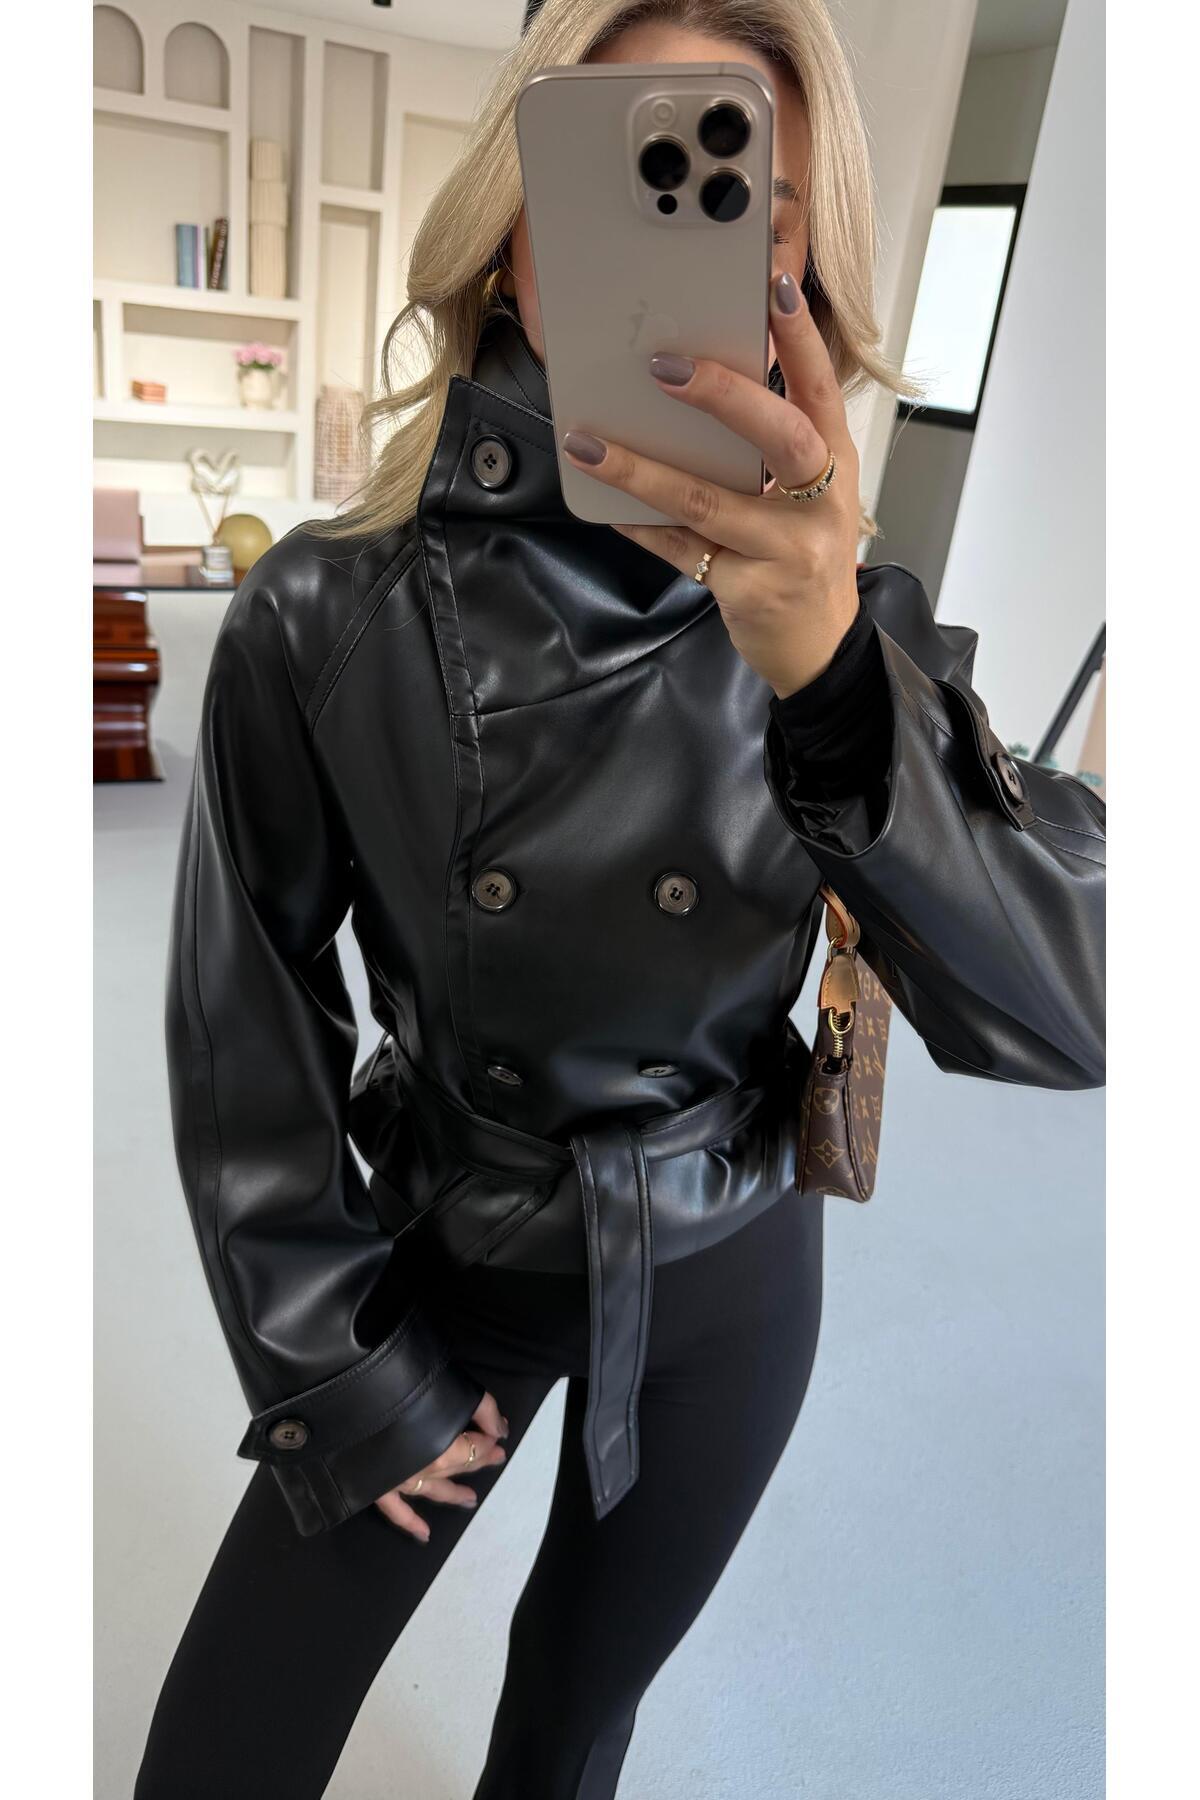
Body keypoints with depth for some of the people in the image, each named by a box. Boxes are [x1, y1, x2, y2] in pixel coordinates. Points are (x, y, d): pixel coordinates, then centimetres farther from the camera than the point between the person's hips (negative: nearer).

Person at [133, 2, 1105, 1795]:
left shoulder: (844, 618, -14)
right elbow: (246, 1034, -9)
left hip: (728, 1287, 2)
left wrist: (833, 675, -40)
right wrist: (336, 1373, -3)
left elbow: (1068, 1020, -24)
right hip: (445, 1267, -1)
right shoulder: (328, 618, -19)